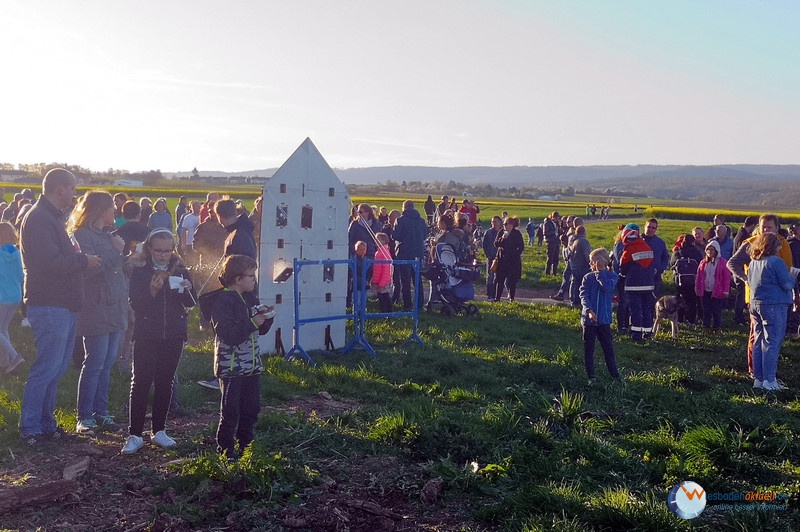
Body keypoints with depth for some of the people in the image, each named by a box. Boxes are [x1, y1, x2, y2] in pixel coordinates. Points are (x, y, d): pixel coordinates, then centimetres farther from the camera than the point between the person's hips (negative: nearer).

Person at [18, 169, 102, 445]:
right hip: (49, 306, -10)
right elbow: (50, 262, -24)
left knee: (56, 367, 15)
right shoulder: (39, 219, -15)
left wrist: (79, 259, 6)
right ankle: (30, 428, 5)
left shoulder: (52, 217, 18)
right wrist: (84, 260, -12)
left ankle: (46, 423, 24)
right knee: (46, 369, -5)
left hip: (62, 306, 10)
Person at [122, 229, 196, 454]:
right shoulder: (139, 270, -4)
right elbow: (135, 304, -10)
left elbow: (190, 303, 3)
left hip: (173, 335, 3)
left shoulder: (180, 269, 4)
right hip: (146, 335, -3)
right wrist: (152, 291, -26)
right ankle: (135, 435, 3)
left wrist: (187, 289, -18)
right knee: (141, 382, -3)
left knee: (165, 382, 10)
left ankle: (159, 431, 21)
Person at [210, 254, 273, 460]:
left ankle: (246, 446, 28)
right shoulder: (223, 301, -15)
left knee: (251, 408, 14)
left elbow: (260, 330, 18)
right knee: (230, 412, -1)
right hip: (231, 367, -8)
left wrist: (266, 318, -1)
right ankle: (225, 450, 11)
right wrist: (252, 323, -24)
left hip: (251, 365, 8)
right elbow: (228, 334, -25)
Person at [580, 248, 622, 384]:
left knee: (608, 347, 5)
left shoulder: (612, 276, 0)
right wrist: (589, 310, -26)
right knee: (588, 349, 7)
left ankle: (615, 375, 15)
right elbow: (584, 295, -10)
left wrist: (600, 272, -13)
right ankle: (591, 376, 15)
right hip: (588, 318, 1)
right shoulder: (588, 277, 2)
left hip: (604, 319, -1)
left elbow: (607, 287, -21)